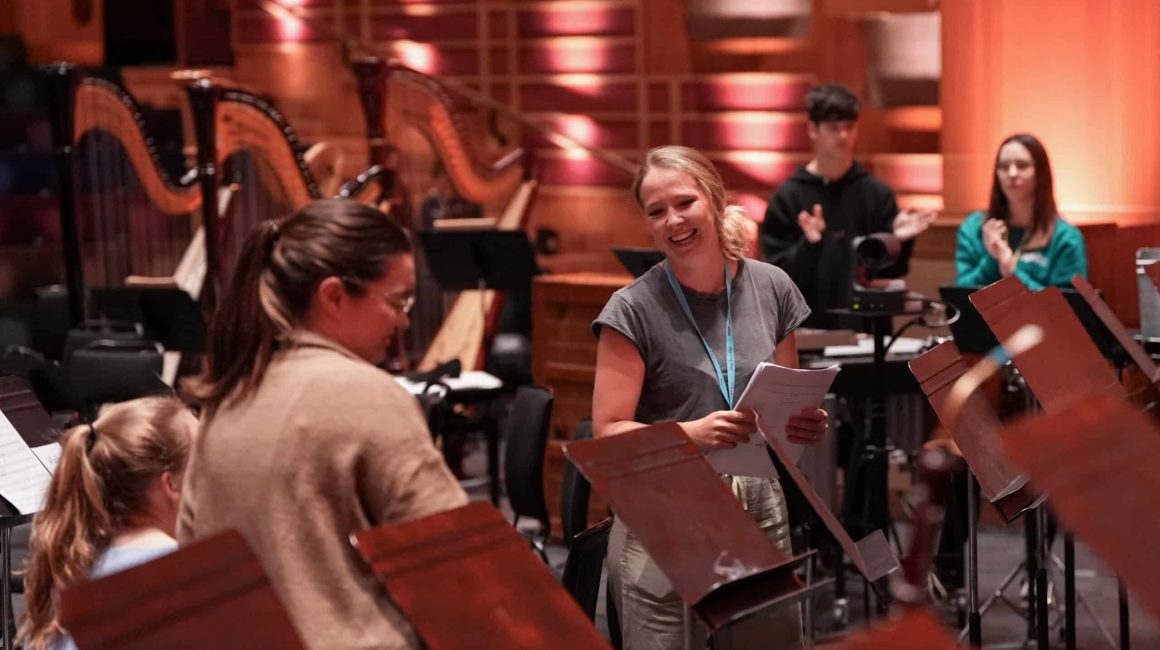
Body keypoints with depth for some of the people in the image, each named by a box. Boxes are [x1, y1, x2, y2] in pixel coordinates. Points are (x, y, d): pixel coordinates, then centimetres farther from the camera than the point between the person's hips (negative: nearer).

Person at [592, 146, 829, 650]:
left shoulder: (772, 288, 5)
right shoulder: (634, 310, -8)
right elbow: (609, 432, -10)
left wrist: (801, 422, -6)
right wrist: (692, 433, -25)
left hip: (758, 509, 4)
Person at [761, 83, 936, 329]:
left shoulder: (877, 193, 5)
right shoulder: (787, 197, -2)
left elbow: (889, 270, 4)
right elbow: (779, 277, -7)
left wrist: (899, 240, -14)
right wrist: (808, 244, -23)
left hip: (868, 327, 2)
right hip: (808, 331, -2)